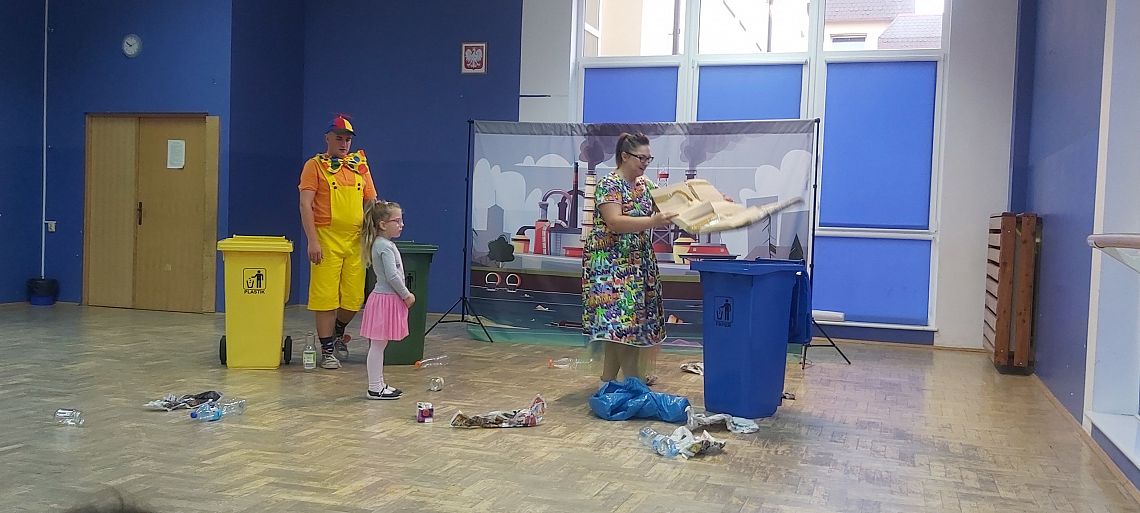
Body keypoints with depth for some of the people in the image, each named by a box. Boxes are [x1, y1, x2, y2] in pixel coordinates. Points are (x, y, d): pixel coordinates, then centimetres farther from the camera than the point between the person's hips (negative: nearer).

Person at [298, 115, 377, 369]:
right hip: (327, 240, -4)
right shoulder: (315, 165, 0)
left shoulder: (360, 165, 14)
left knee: (354, 296, 5)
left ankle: (337, 333, 32)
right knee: (326, 296, -1)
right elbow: (305, 204, -7)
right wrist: (312, 241, -15)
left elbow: (372, 202, 17)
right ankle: (327, 351, 11)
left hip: (356, 240, 4)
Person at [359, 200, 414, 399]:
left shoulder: (383, 244, 14)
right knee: (378, 344, -4)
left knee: (379, 345, 14)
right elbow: (392, 275, -23)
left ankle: (379, 384, 21)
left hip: (389, 298, 10)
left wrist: (404, 295, 15)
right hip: (385, 299, -10)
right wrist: (407, 295, -12)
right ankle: (374, 388, 1)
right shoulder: (385, 246, -17)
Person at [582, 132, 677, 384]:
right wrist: (652, 222, -33)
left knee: (636, 317, 7)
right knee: (617, 317, -13)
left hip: (638, 261, 8)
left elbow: (662, 210, 14)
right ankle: (610, 380, -8)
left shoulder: (645, 184, 12)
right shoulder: (608, 184, -12)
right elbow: (615, 222, -24)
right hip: (611, 262, -8)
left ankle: (636, 375, 15)